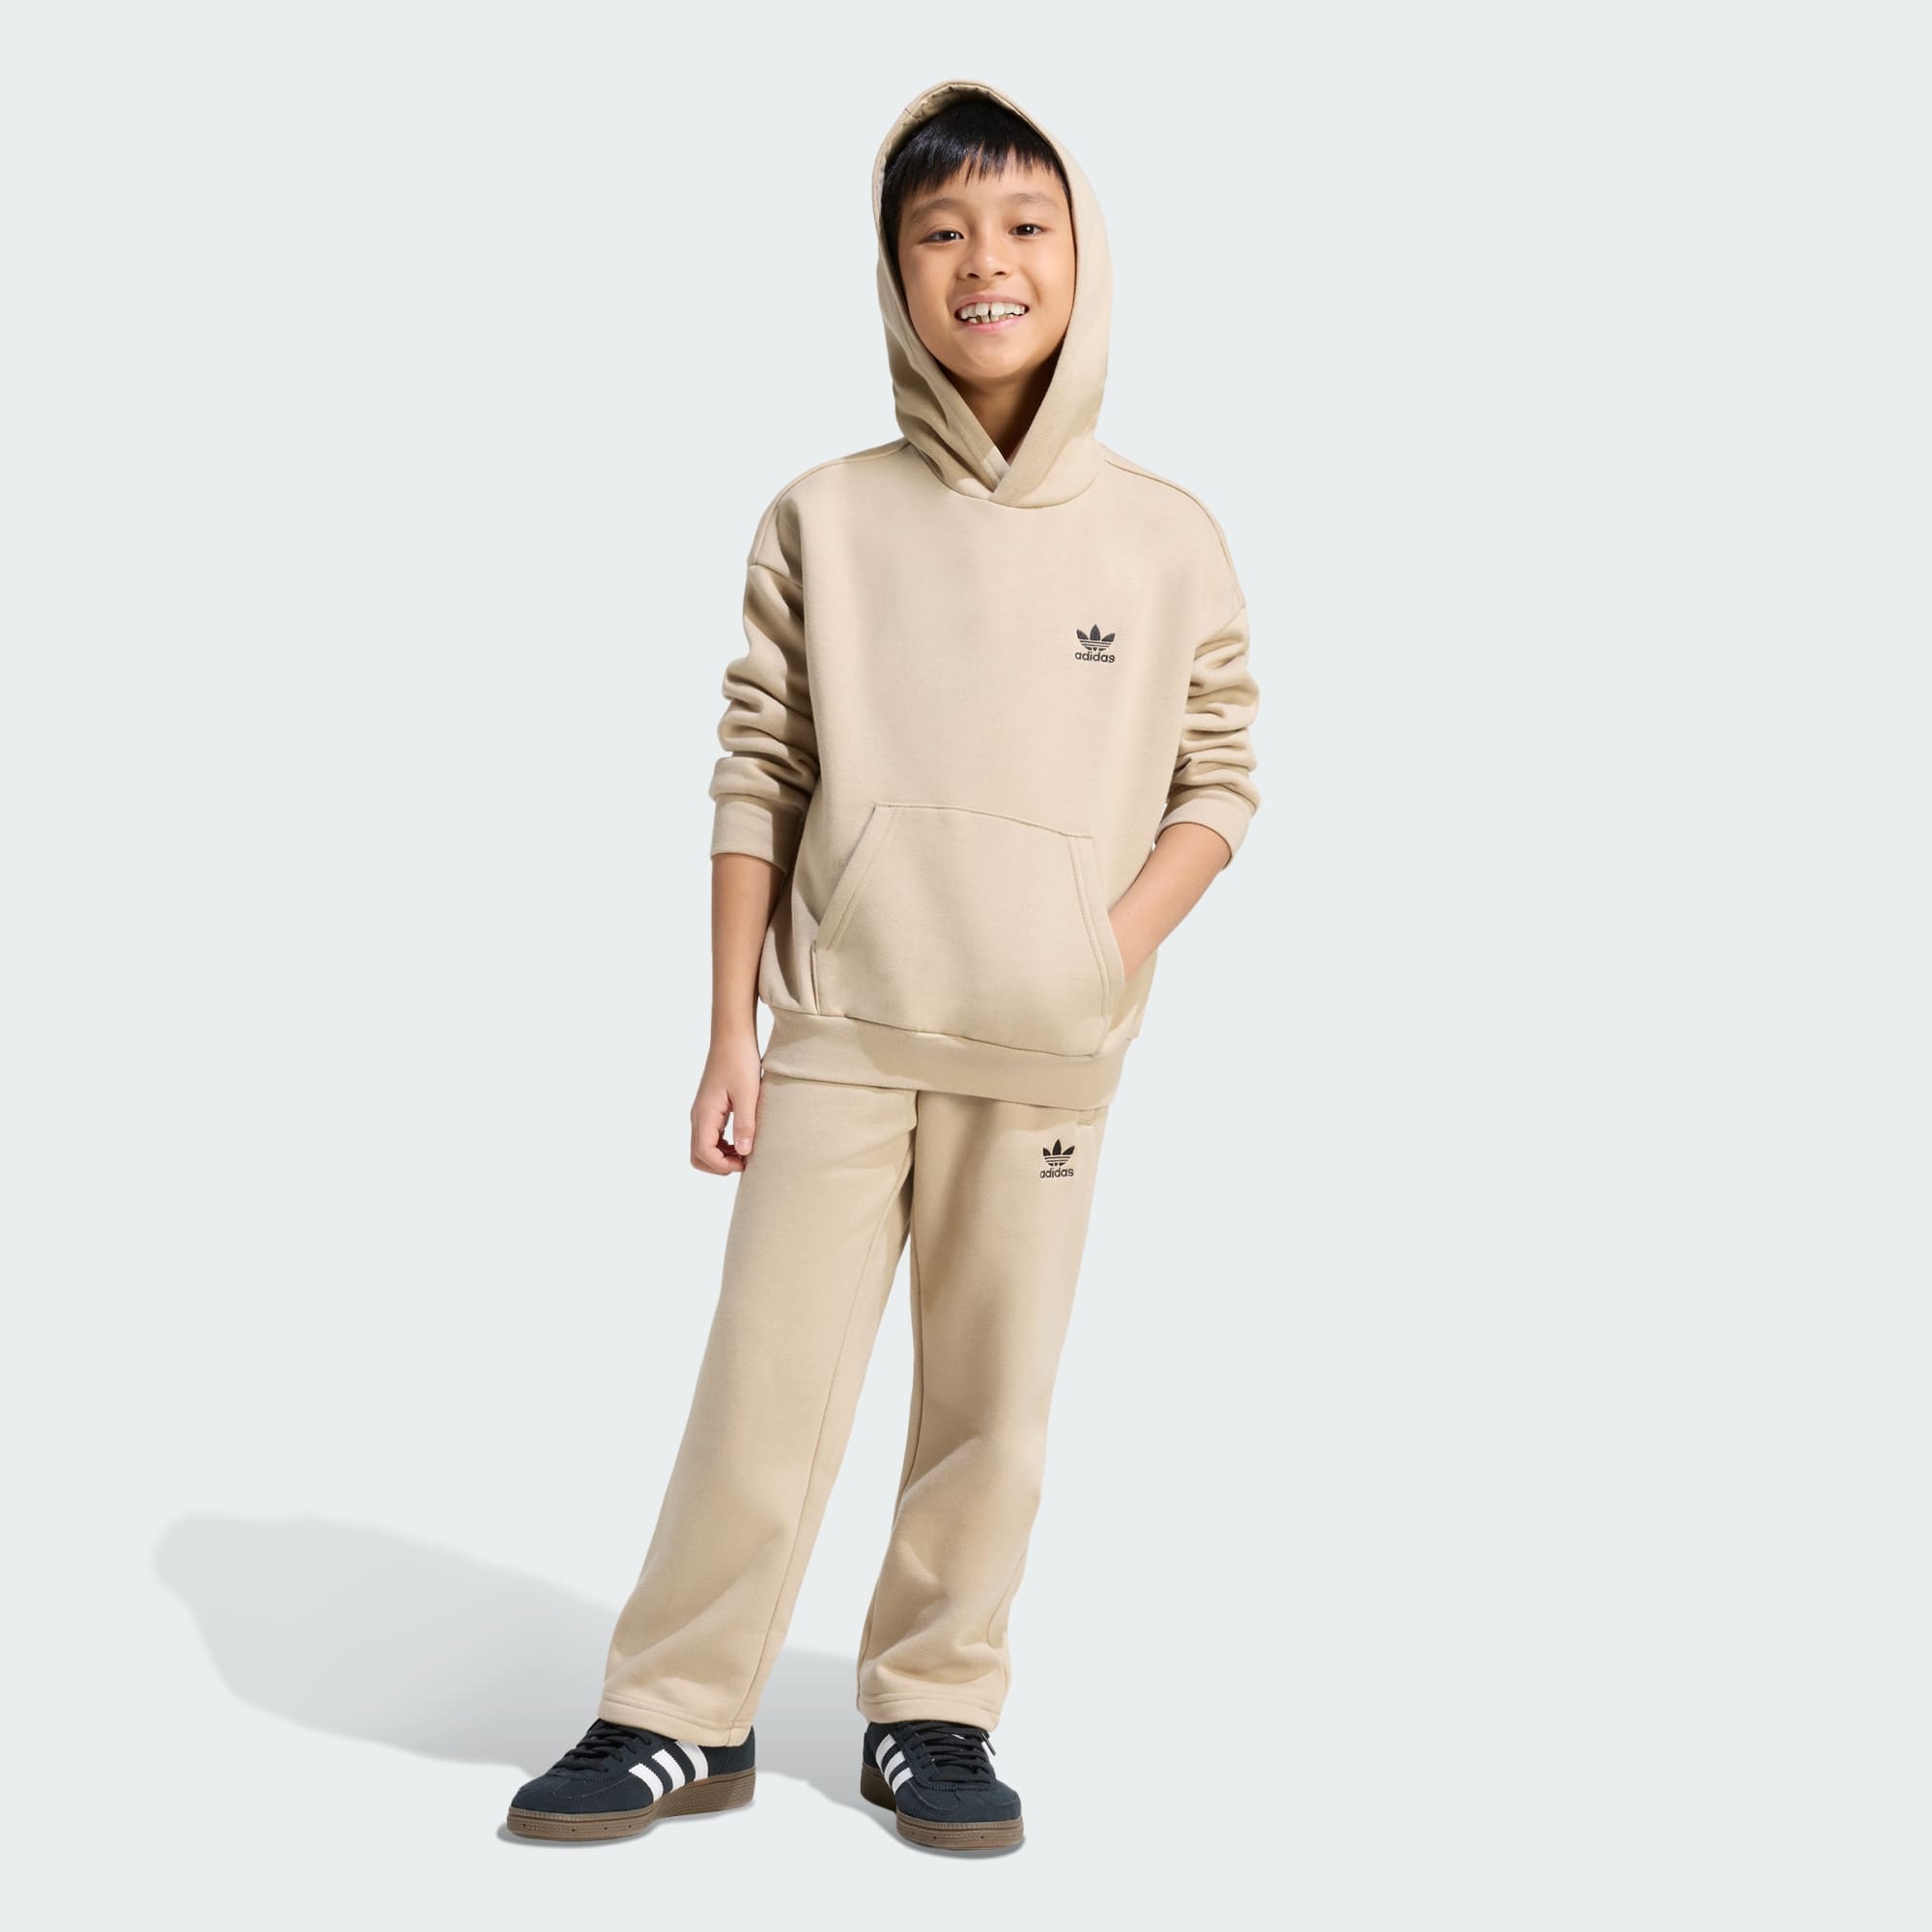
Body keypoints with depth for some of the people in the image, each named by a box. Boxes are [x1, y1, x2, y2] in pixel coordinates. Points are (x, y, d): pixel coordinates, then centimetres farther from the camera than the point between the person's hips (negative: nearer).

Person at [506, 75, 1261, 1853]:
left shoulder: (1170, 540, 2)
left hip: (1044, 1056, 1)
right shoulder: (823, 524, 1)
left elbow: (1218, 776, 7)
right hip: (837, 1034, 0)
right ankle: (679, 1718, 14)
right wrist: (729, 1033, 0)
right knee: (763, 1384, 1)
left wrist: (1116, 952, -8)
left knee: (993, 1393, 6)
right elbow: (757, 782, 2)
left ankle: (933, 1706, 22)